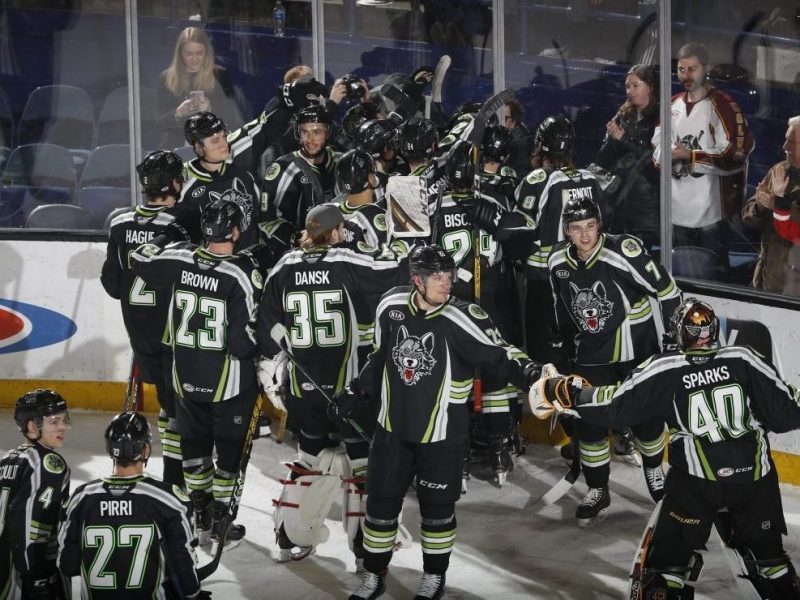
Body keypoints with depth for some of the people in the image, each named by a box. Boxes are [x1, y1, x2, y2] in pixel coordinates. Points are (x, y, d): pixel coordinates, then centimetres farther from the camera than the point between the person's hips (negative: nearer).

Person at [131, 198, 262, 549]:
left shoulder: (180, 260, -9)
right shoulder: (243, 274, -22)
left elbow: (139, 258, 10)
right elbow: (245, 340, -23)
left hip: (186, 376, 5)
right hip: (229, 381, -4)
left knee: (194, 442, 19)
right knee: (229, 448, 11)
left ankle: (201, 518, 28)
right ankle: (221, 521, 16)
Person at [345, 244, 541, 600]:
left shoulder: (462, 319, -18)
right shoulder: (391, 307, -4)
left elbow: (500, 357, -23)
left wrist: (531, 374, -40)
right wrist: (358, 392, 12)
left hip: (441, 433, -3)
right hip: (393, 427, 3)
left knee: (437, 508, 9)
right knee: (381, 503, 11)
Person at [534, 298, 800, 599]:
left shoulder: (664, 370, -7)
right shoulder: (744, 360, -4)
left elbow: (616, 405, -6)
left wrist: (569, 392, 7)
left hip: (695, 483, -3)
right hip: (755, 476, 3)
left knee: (667, 552, 9)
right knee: (765, 549, 21)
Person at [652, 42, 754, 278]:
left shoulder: (723, 106, -11)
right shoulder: (672, 105, 11)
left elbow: (736, 155, -16)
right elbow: (657, 146, 18)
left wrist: (691, 156, -17)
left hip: (709, 210, -6)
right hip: (677, 208, 6)